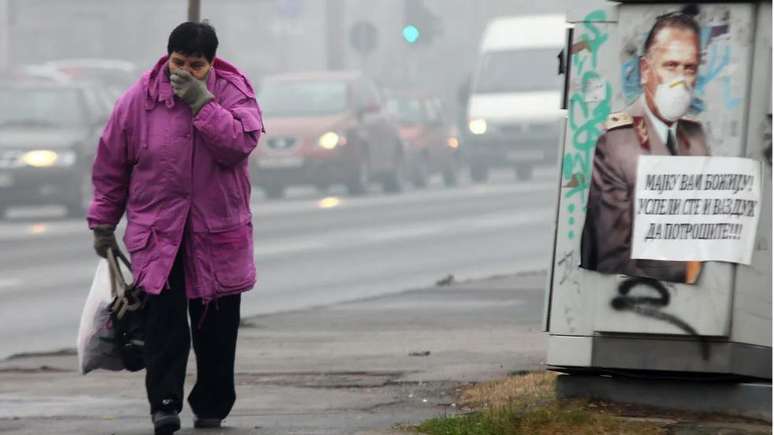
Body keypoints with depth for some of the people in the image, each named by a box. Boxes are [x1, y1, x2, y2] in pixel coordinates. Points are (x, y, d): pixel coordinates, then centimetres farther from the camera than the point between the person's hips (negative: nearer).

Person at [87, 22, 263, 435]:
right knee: (164, 319, -13)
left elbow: (240, 143, -21)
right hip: (157, 230, -1)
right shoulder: (139, 99, -2)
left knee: (216, 324, 6)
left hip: (219, 231, 1)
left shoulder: (234, 93, -3)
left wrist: (201, 102, -24)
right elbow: (111, 165, 7)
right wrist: (103, 222, 10)